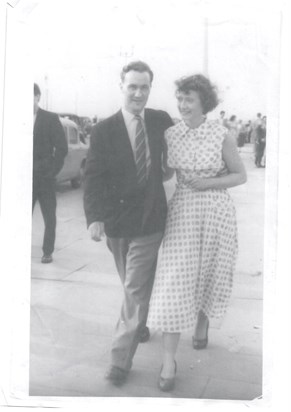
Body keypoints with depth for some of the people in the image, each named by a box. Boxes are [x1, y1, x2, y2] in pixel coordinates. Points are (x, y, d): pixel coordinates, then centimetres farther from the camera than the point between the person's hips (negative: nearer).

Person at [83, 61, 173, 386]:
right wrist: (94, 217, -21)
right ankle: (139, 327, 44)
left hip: (149, 219, 0)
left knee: (136, 289, -1)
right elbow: (93, 177, -11)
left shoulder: (161, 121, 0)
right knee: (133, 286, 18)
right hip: (117, 220, 0)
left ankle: (121, 358, 8)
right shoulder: (103, 130, -6)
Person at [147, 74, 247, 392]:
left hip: (217, 212, -1)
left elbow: (241, 175, 0)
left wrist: (209, 182, -13)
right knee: (175, 280, -6)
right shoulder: (170, 134, 0)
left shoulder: (221, 135, -8)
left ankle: (202, 322, 48)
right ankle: (168, 360, 0)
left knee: (209, 274, 15)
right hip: (182, 212, 1)